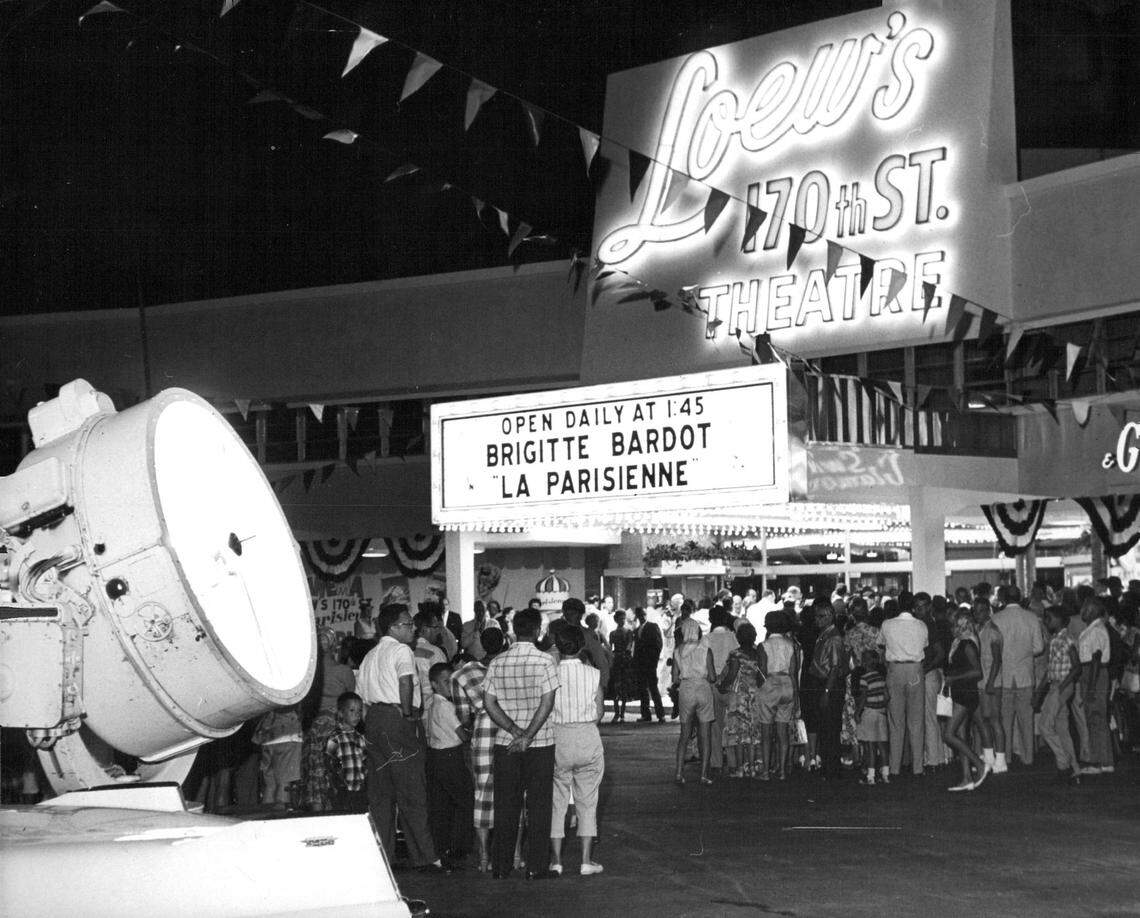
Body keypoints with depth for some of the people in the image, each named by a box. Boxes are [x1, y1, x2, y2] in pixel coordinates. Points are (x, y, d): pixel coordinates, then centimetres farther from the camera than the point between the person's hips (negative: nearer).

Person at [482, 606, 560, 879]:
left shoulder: (497, 662, 2)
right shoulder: (545, 661, -9)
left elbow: (489, 703, -3)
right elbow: (547, 703, -15)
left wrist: (516, 731, -7)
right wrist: (528, 736, -13)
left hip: (505, 744, 3)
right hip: (541, 744, -3)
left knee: (505, 806, 9)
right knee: (538, 806, 5)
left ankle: (501, 867, 13)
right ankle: (536, 867, 6)